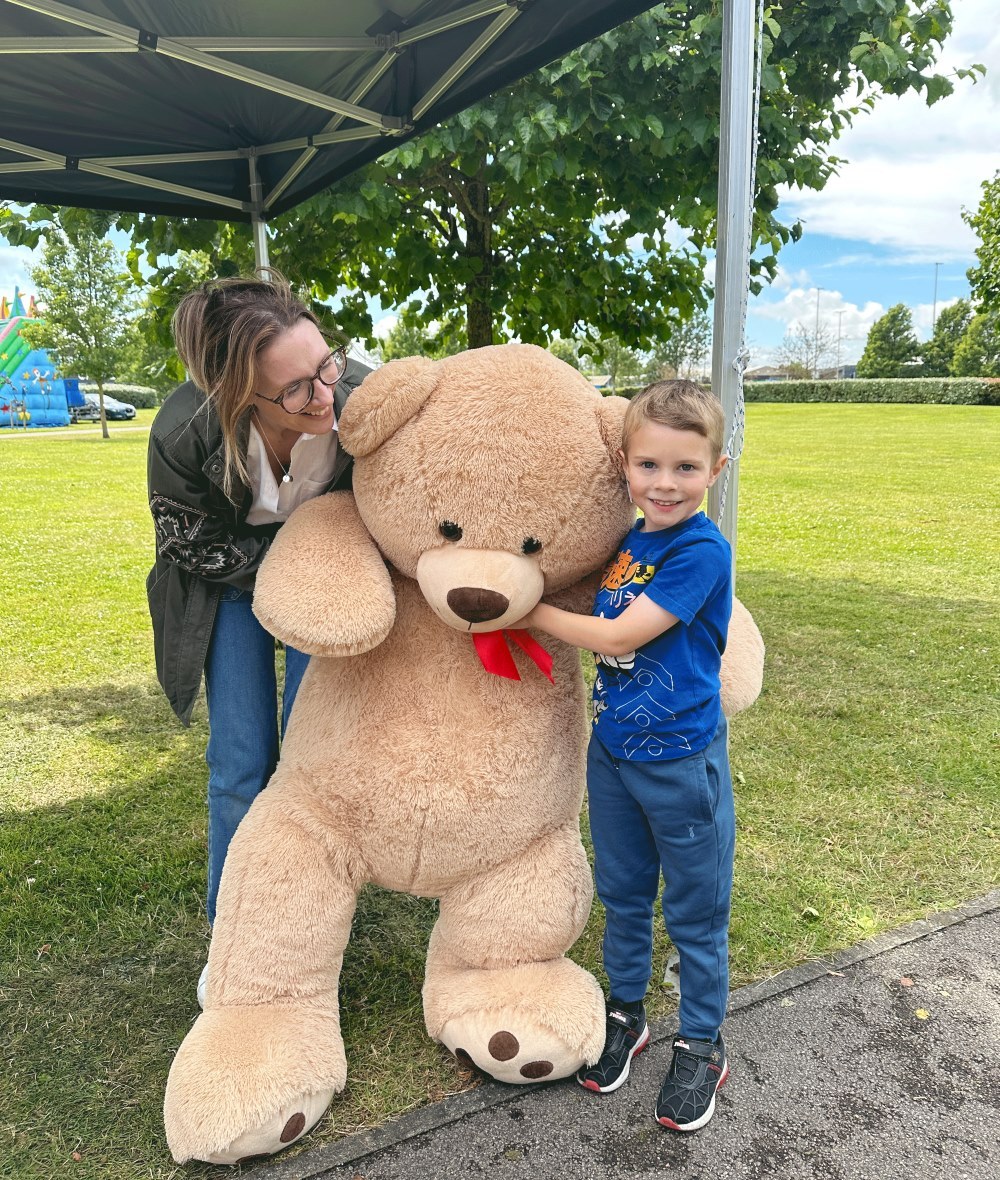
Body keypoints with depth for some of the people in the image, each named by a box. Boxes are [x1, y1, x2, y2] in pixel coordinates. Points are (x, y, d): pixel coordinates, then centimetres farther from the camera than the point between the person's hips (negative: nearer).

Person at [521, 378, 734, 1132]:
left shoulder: (703, 551, -20)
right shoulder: (624, 541, 1)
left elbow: (619, 637, -21)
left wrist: (536, 613, -14)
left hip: (682, 760, -6)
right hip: (613, 750, 6)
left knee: (695, 912, 13)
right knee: (622, 893, 21)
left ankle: (703, 1044, 34)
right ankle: (626, 1013, 43)